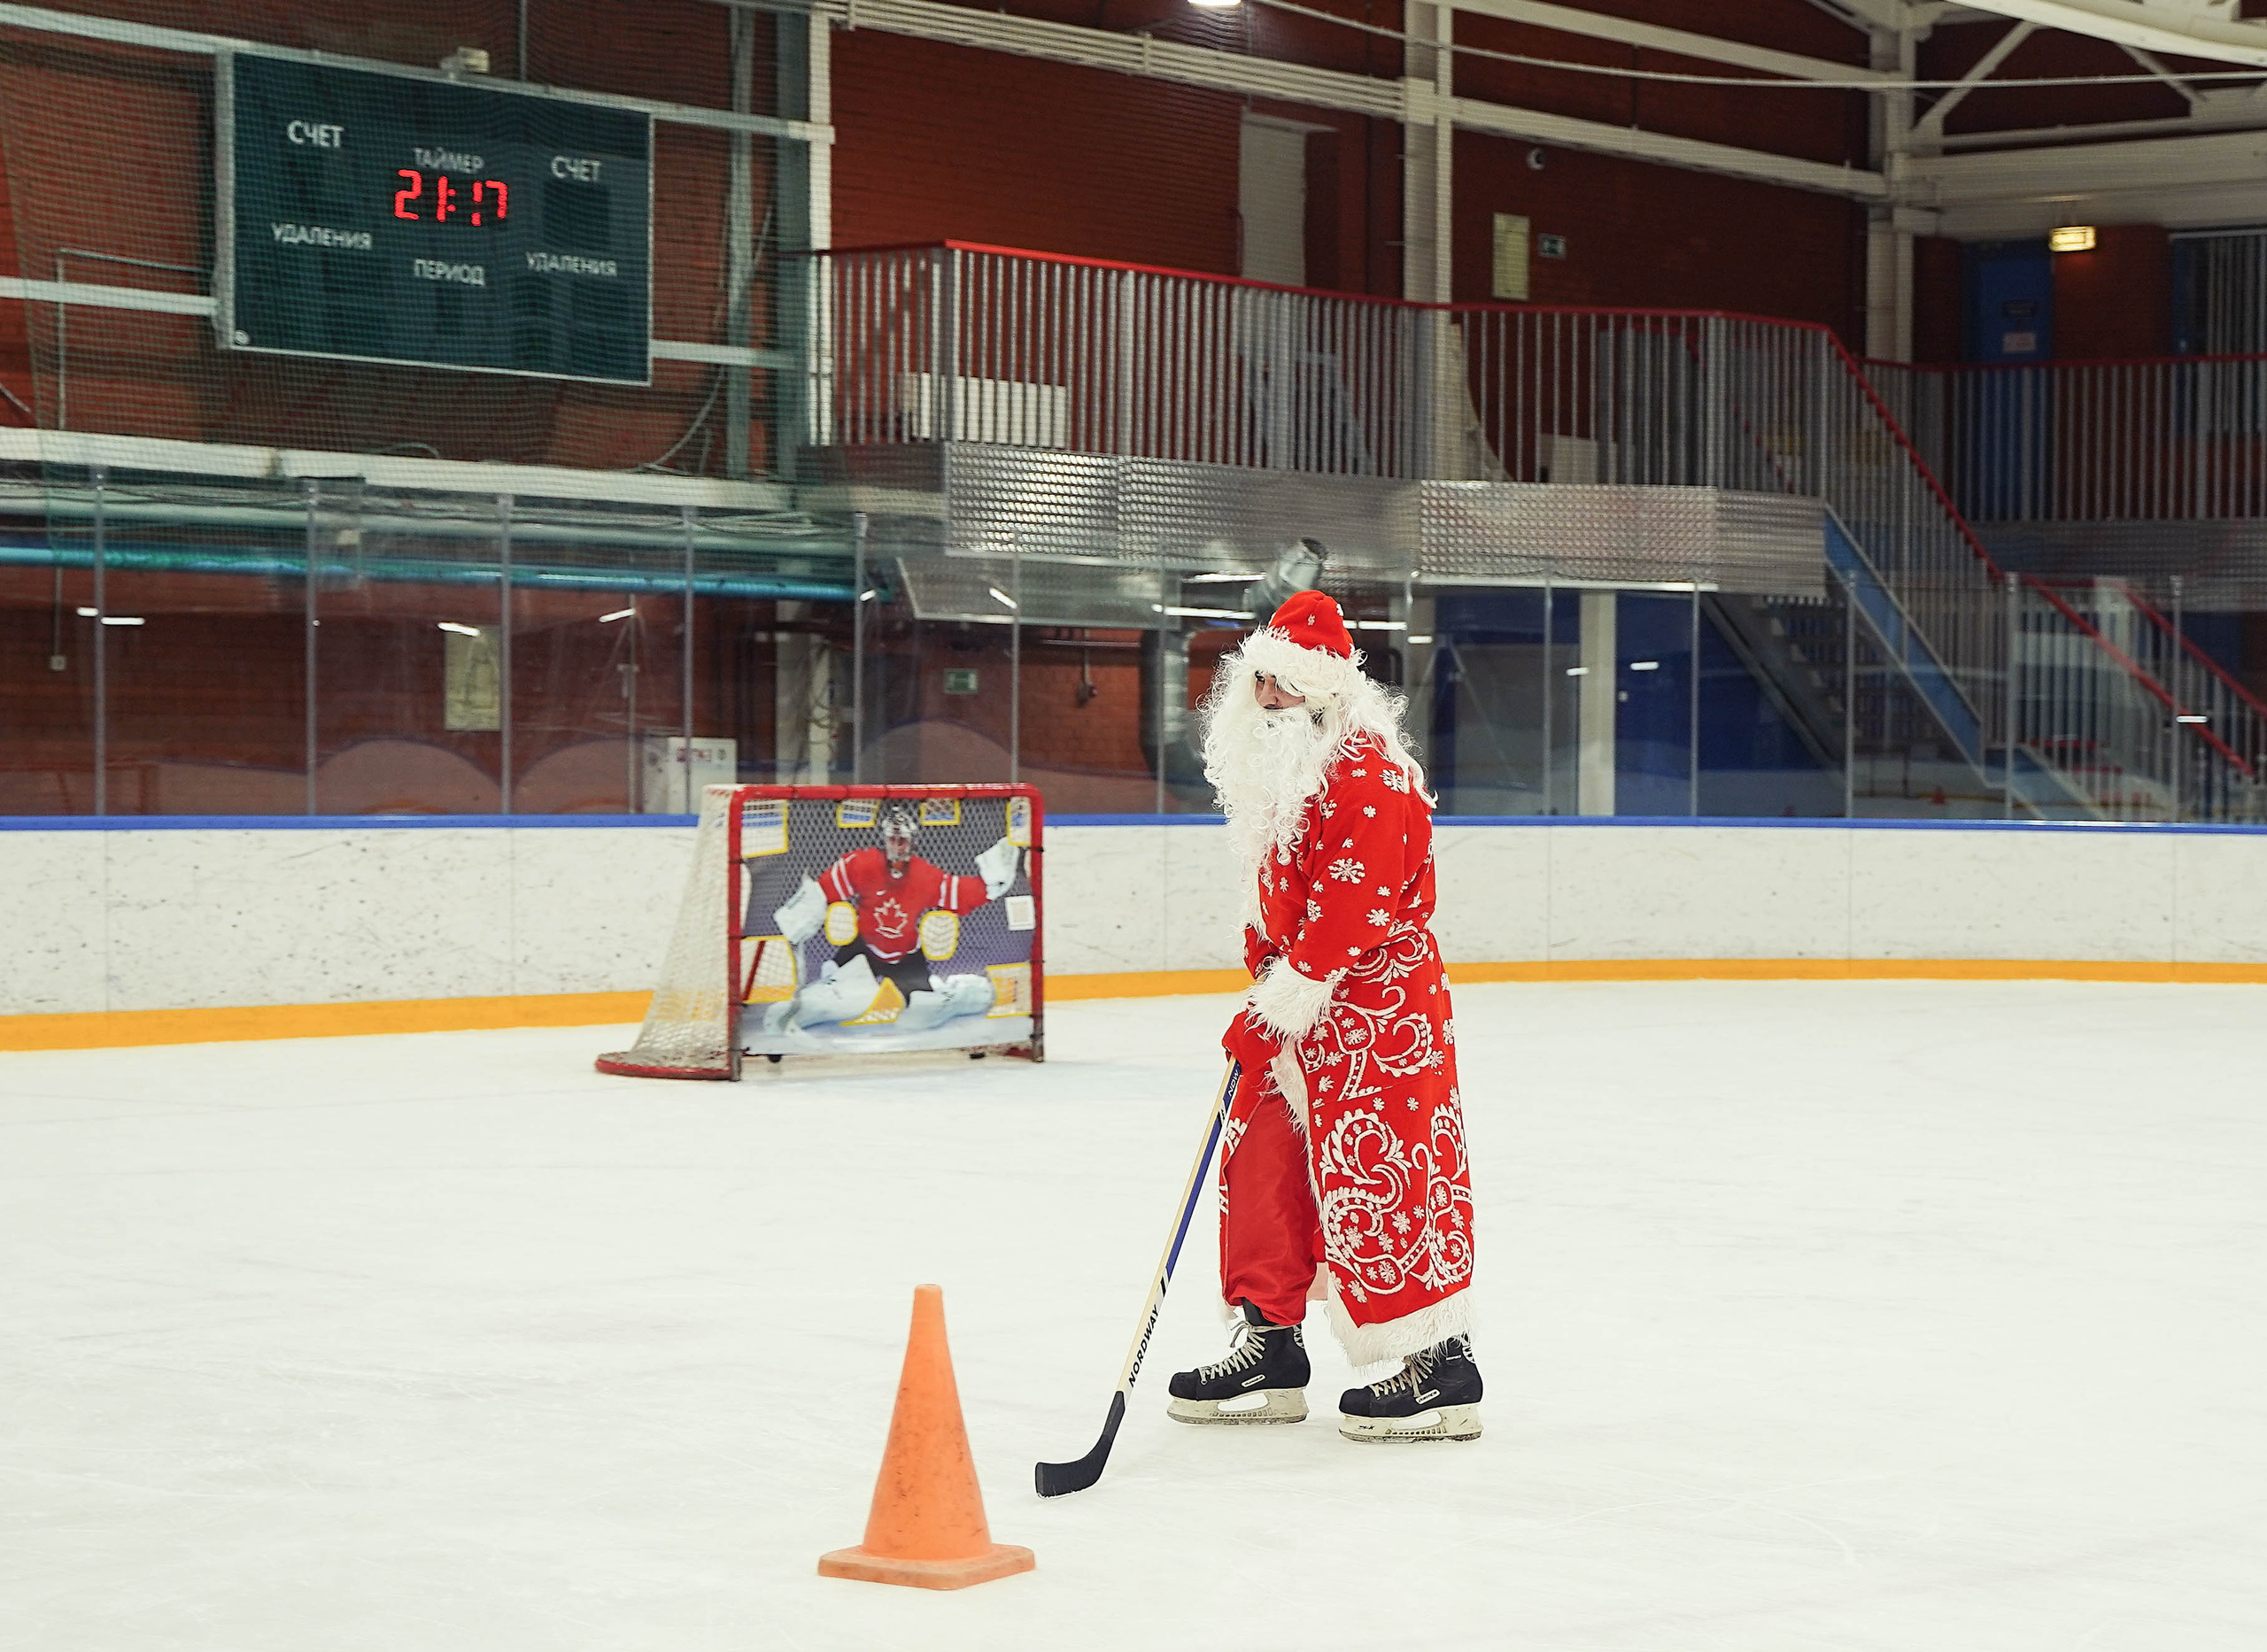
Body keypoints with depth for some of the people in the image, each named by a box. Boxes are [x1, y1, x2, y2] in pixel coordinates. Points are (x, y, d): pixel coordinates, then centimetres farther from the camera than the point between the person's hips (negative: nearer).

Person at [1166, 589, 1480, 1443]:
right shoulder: (1274, 766, 12)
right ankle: (1270, 1347, 21)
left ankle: (1440, 1368, -2)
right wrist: (1265, 965, 13)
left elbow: (1352, 916, -23)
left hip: (1377, 1004, -10)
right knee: (1260, 1163, 11)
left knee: (1378, 1178, -9)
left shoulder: (1367, 776, -19)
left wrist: (1275, 1004, -22)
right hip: (1296, 1002, 10)